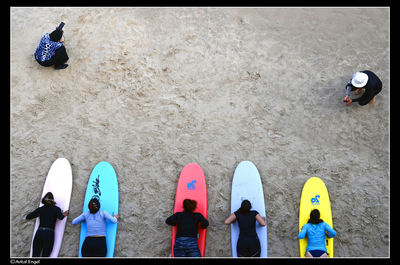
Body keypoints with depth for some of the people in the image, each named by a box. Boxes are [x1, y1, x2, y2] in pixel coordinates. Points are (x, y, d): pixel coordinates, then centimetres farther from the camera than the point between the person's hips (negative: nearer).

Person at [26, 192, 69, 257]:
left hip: (39, 233, 3)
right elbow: (60, 217, -14)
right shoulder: (56, 209, 4)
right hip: (49, 233, -3)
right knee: (44, 256, -3)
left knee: (35, 256, 4)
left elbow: (28, 217, 16)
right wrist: (64, 215, 7)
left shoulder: (40, 209, 13)